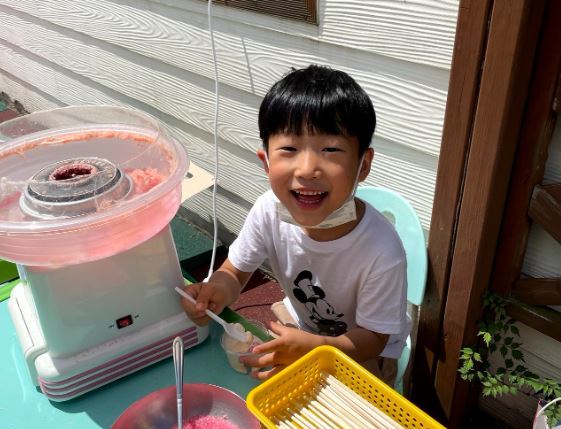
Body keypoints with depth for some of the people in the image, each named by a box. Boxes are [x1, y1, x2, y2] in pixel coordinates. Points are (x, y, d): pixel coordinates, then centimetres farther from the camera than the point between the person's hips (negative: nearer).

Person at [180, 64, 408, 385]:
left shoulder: (382, 252, -37)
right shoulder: (270, 211, -26)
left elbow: (373, 338, -23)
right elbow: (235, 271, -9)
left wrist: (311, 347, -41)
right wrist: (217, 290, -34)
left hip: (361, 351, -3)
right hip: (300, 319, 3)